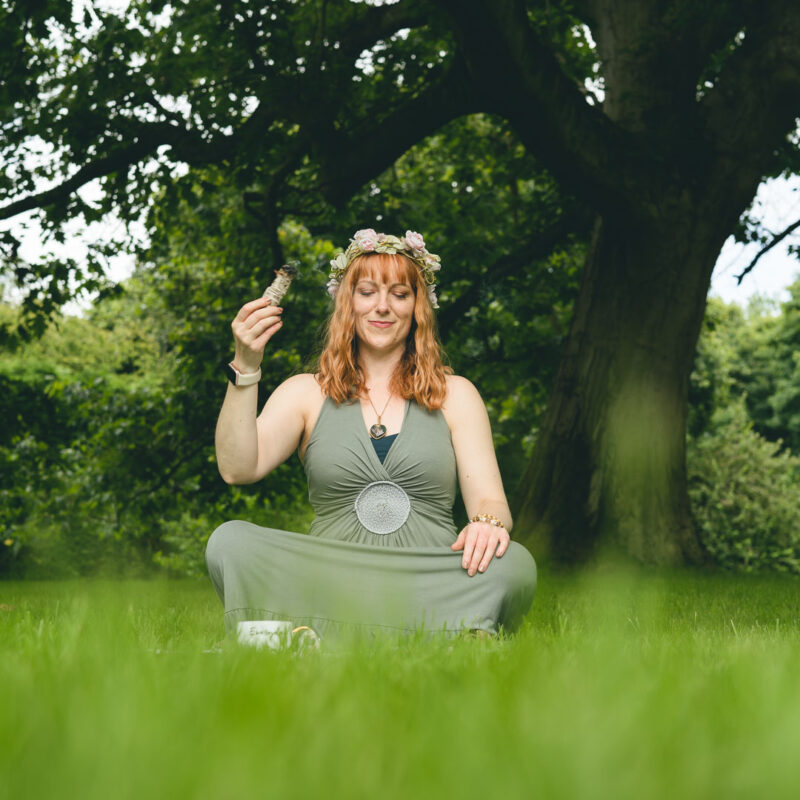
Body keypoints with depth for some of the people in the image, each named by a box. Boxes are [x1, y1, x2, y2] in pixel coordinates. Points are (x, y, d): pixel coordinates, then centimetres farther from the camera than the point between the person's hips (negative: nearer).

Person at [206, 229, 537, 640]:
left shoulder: (455, 395, 17)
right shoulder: (307, 394, 15)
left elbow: (489, 501, 7)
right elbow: (238, 468, -1)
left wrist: (488, 524, -18)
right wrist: (245, 368, -13)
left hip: (431, 586, 0)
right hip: (328, 581, 0)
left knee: (514, 564, -32)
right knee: (230, 541, -28)